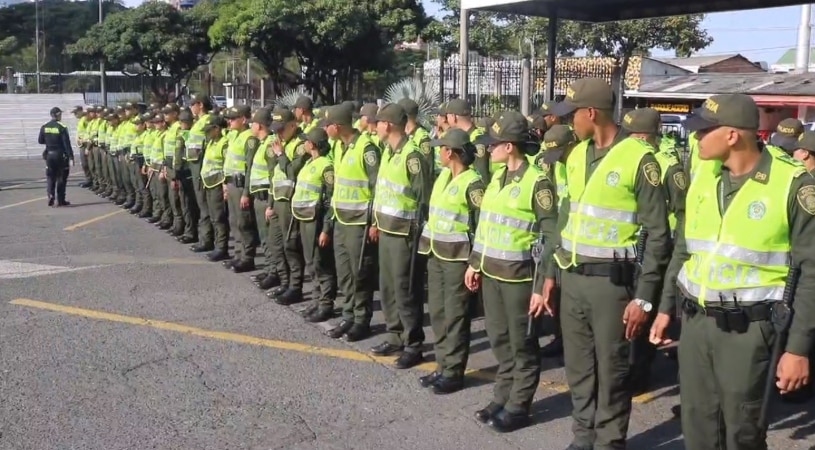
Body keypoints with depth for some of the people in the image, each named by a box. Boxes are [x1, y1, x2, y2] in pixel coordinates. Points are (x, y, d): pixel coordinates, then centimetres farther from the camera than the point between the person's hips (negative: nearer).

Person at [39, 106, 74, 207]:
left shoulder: (44, 127, 1)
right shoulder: (62, 127, -13)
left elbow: (40, 141, 9)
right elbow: (67, 143, -16)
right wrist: (71, 157, -15)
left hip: (49, 154, 4)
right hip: (60, 155, -4)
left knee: (51, 177, 14)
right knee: (61, 178, 6)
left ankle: (51, 195, -6)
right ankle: (60, 200, 9)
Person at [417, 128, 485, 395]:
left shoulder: (472, 182, -15)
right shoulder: (443, 176, 10)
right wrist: (427, 244, 18)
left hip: (457, 256, -8)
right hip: (436, 253, 9)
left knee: (455, 314, -2)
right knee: (437, 311, 12)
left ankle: (454, 372, 7)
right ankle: (442, 366, 22)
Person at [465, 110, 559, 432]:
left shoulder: (537, 182, -14)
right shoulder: (497, 178, 10)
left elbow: (551, 237, -15)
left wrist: (542, 286, -17)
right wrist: (475, 263, 17)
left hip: (518, 275, -7)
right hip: (491, 272, 7)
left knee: (521, 344, 6)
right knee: (499, 339, 16)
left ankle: (518, 407, 17)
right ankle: (502, 398, 28)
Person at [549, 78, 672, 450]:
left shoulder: (638, 159, -13)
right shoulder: (576, 155, 8)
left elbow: (657, 234, -12)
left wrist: (644, 296, -14)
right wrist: (553, 273, 15)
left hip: (612, 281, -6)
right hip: (572, 279, 7)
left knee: (611, 371, 5)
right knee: (578, 367, 15)